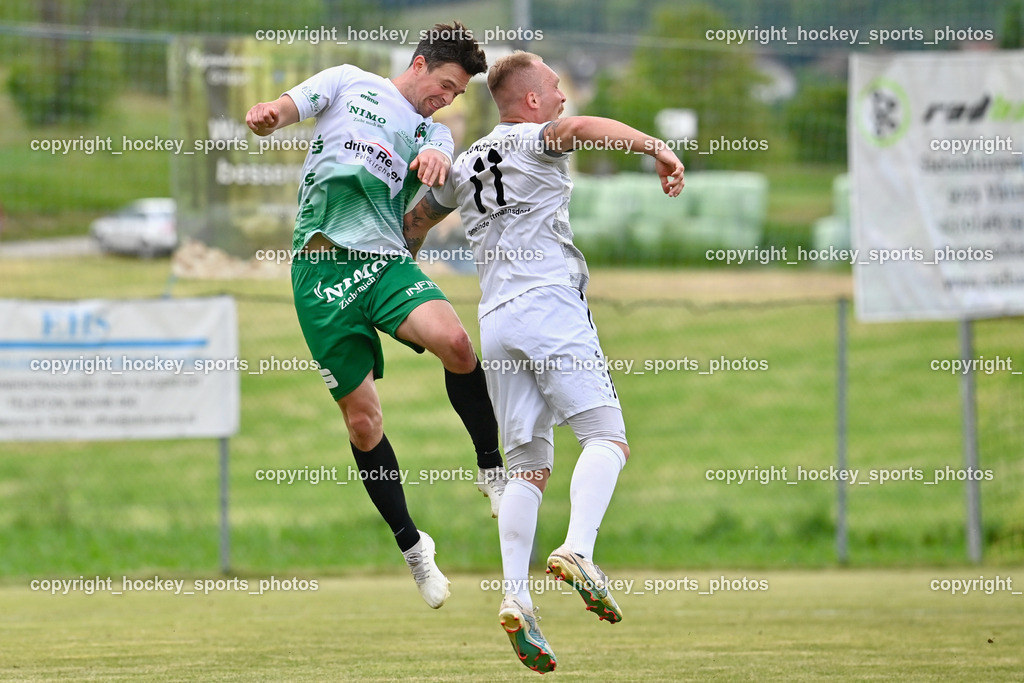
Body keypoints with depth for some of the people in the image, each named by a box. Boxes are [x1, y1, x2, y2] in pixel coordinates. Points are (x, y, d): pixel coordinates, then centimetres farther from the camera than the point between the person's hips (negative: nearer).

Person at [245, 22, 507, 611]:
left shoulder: (434, 132, 20)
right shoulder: (350, 83, 15)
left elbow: (434, 158, -2)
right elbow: (280, 111, 8)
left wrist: (435, 159, -28)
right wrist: (264, 116, -17)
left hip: (386, 261, 2)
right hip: (322, 269, -2)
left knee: (455, 341, -29)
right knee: (363, 419, -3)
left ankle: (491, 469, -11)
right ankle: (410, 544, 12)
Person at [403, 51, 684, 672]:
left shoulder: (464, 167, 24)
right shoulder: (536, 141, 4)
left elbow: (412, 224, 38)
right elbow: (580, 127, -19)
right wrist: (656, 147, -28)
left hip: (495, 322, 6)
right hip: (550, 303, -6)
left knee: (529, 468, 5)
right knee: (607, 438, -10)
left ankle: (516, 596, -12)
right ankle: (578, 551, -33)